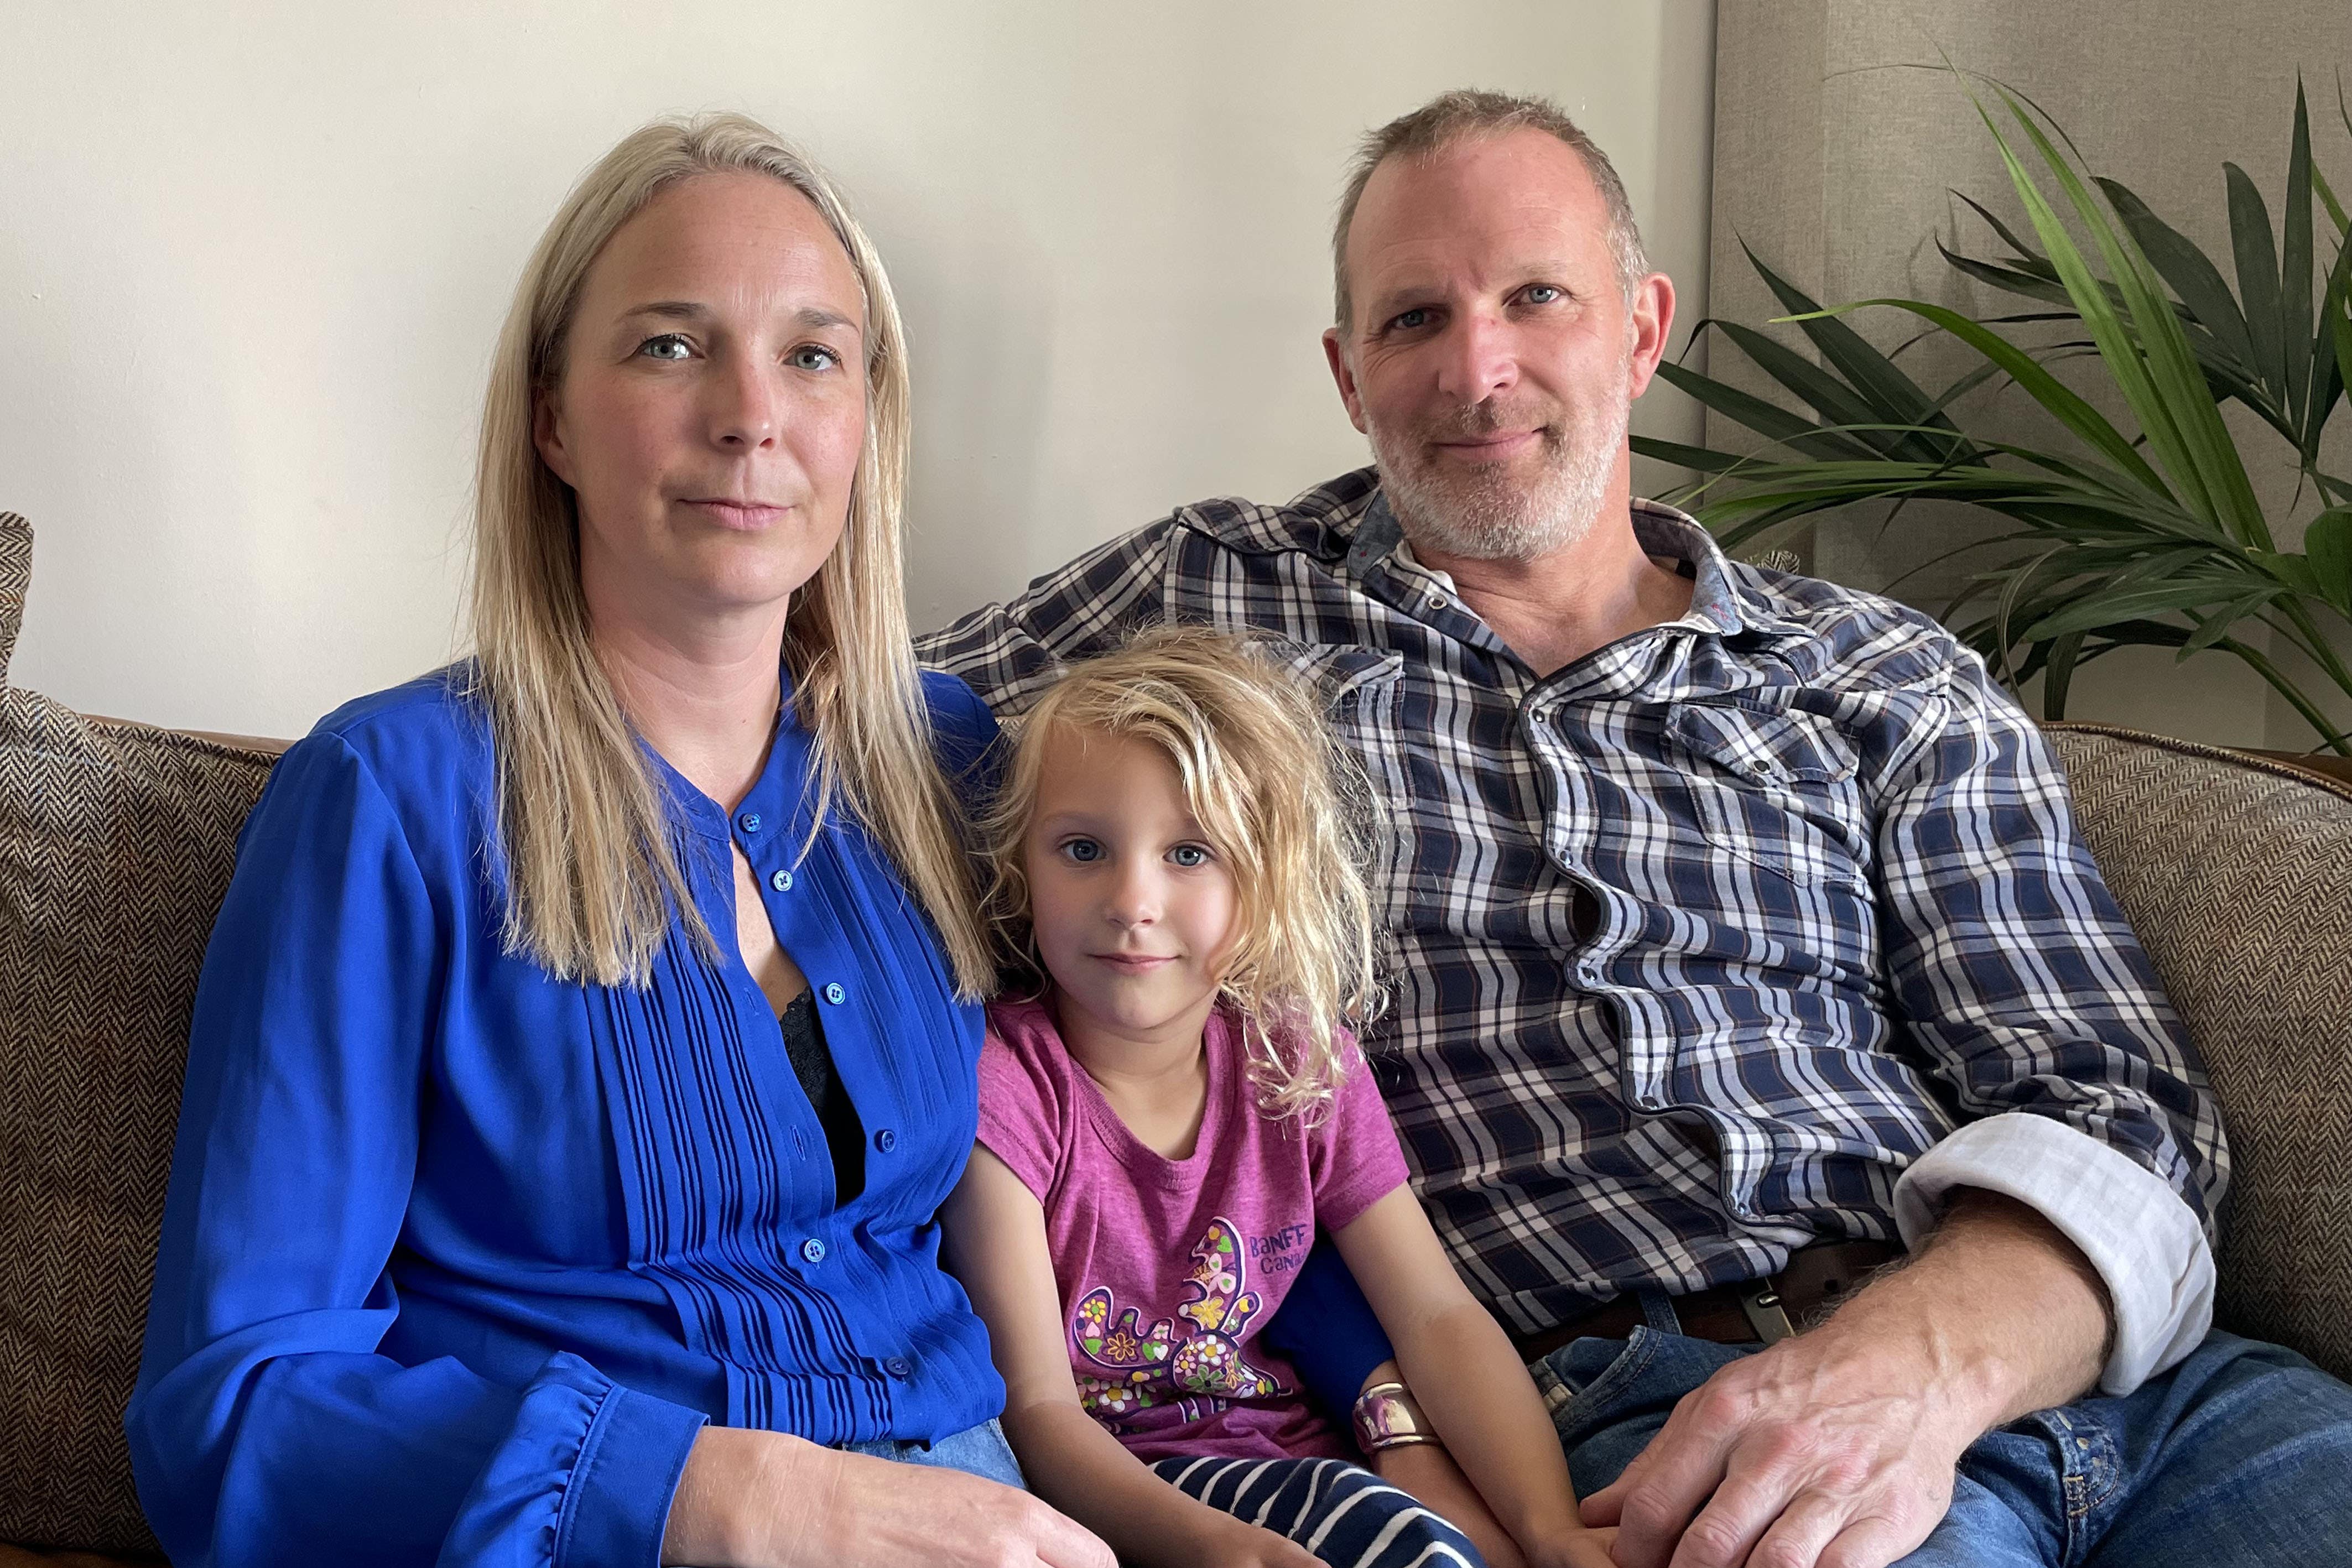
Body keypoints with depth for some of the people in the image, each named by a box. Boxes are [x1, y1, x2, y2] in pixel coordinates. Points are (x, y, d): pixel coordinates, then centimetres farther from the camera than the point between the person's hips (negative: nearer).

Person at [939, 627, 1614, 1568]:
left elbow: (1438, 1316, -2)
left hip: (1276, 1448, 6)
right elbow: (1036, 1408, -18)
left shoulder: (1301, 1063, 0)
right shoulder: (1005, 1080, -16)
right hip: (1098, 1485, -5)